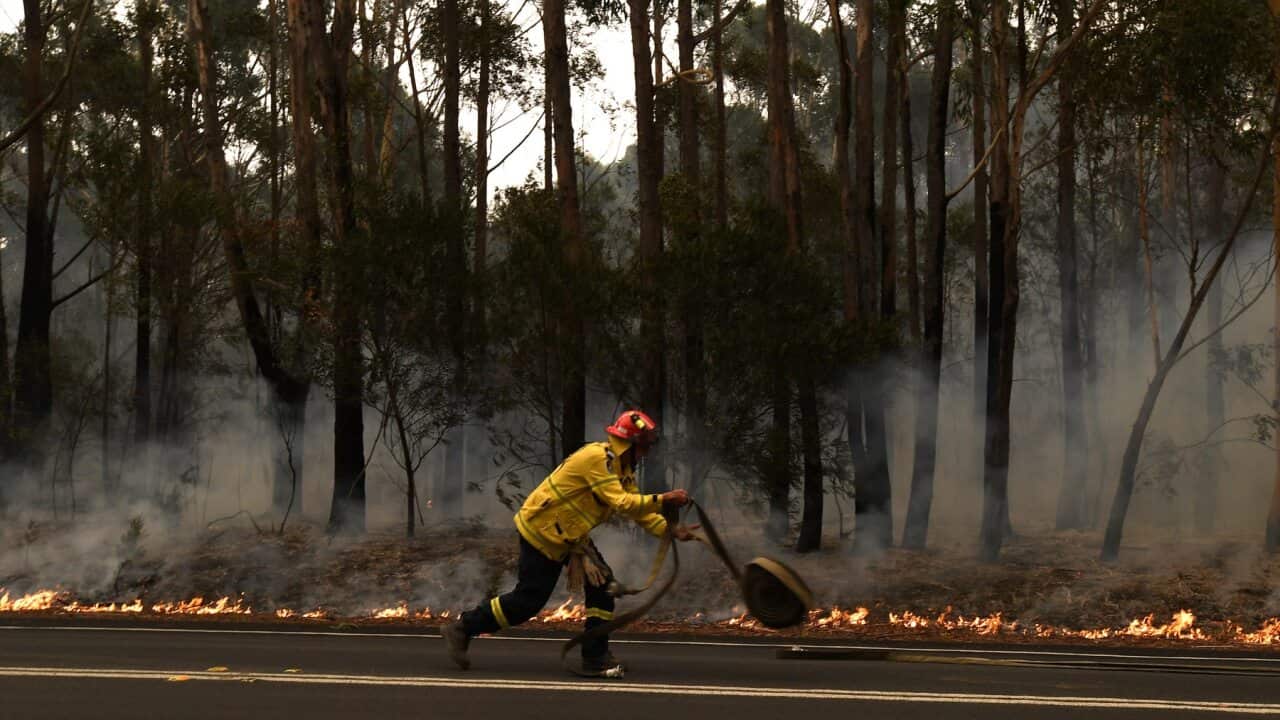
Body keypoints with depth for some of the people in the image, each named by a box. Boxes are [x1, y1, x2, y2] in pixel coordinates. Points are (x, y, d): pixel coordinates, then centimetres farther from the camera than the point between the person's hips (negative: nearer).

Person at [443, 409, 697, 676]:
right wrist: (663, 500, -32)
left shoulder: (621, 468, 8)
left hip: (567, 533, 10)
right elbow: (622, 503, -31)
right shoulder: (597, 458, -24)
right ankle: (462, 629, 9)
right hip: (541, 530, -10)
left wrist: (670, 530, -5)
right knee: (528, 599, -5)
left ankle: (596, 656, 3)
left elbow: (636, 507, 6)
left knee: (601, 582, -2)